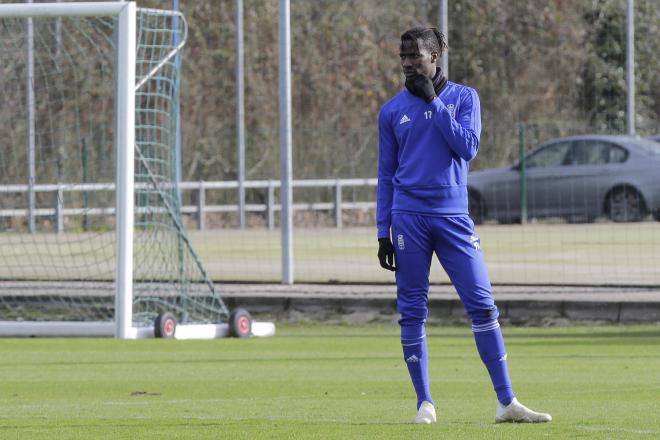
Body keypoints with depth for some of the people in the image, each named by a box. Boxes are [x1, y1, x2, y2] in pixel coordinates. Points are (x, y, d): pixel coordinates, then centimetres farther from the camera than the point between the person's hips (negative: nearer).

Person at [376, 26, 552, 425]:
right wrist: (384, 233, 5)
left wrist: (434, 101, -10)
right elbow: (386, 176, 10)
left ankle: (507, 402, -5)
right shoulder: (392, 111, 8)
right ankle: (425, 403, 8)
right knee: (412, 312, 0)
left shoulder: (464, 97, 6)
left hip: (454, 216, -1)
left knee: (482, 305, -6)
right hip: (409, 217, 1)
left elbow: (468, 147, -9)